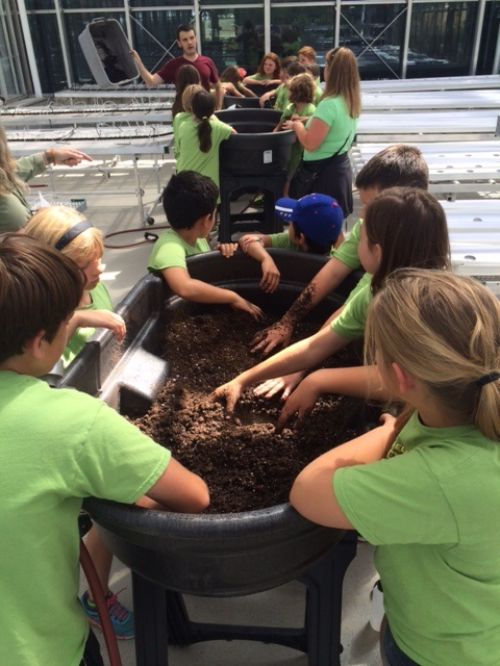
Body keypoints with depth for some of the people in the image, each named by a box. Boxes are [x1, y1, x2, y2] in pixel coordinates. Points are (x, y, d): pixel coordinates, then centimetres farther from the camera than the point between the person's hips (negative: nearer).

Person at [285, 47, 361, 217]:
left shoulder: (329, 104, -23)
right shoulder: (351, 101, 5)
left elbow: (310, 144, -22)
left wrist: (297, 125, -5)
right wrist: (308, 123, 14)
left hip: (321, 172, -9)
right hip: (340, 167, 9)